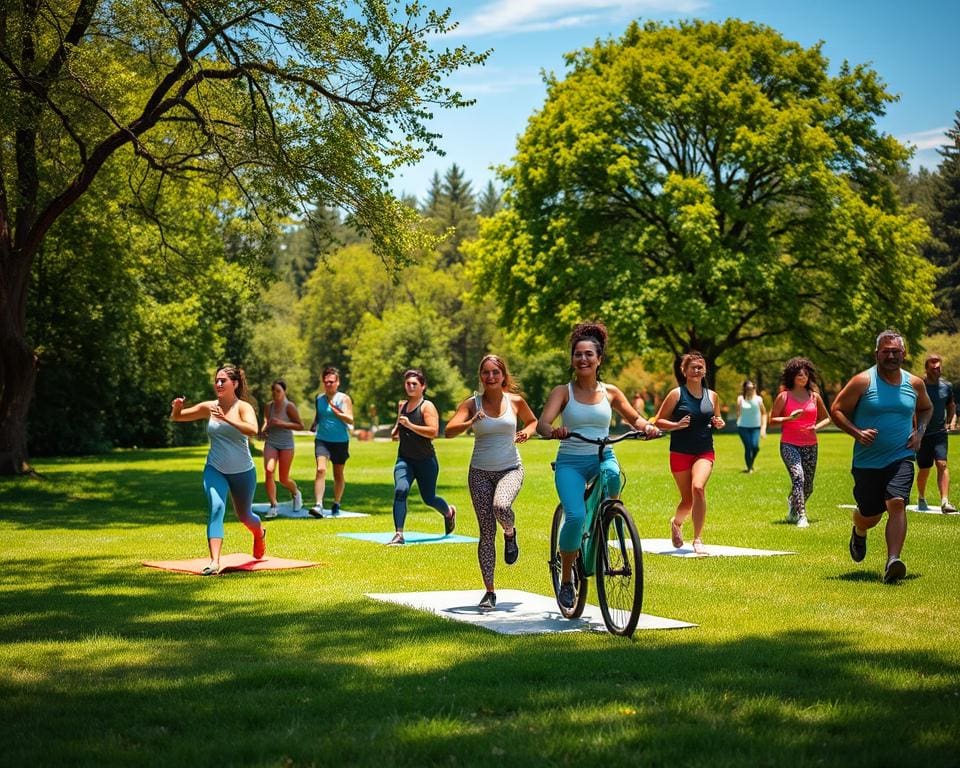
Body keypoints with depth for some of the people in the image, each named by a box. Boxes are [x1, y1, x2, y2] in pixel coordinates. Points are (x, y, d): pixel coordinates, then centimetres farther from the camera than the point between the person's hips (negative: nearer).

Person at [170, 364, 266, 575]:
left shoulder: (243, 407, -12)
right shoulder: (209, 407, -2)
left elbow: (252, 430, -33)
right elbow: (176, 418, 7)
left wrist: (226, 419, -44)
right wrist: (176, 408, -17)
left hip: (243, 471, -1)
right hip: (215, 470, 1)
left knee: (244, 516, 18)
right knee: (216, 509, -24)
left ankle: (259, 533, 55)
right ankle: (214, 562, -31)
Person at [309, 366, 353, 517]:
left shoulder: (344, 399, -4)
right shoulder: (319, 399, 8)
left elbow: (350, 420, -13)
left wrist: (334, 409, -20)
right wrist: (314, 424, 4)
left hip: (340, 441, -1)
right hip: (322, 440, 1)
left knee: (338, 474, 11)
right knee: (321, 469, -18)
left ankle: (336, 504, 29)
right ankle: (318, 505, -26)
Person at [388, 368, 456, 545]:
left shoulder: (427, 406, -10)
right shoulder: (402, 405, 9)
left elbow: (433, 432, -23)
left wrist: (410, 425, -28)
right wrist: (396, 431, 7)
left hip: (426, 461, -4)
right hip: (404, 459, 4)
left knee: (429, 499, 10)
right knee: (400, 491, -20)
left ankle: (449, 512, 45)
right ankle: (399, 534, -21)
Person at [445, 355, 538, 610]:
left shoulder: (515, 401, 1)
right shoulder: (471, 404, -3)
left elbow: (533, 421, 19)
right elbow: (448, 431, -14)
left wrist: (527, 432, -3)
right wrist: (471, 422, -31)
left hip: (510, 469, -1)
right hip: (480, 472, 1)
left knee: (501, 506, -33)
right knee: (487, 533, -1)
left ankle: (510, 533, 3)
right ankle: (489, 591, 10)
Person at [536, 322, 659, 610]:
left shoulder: (610, 392, 7)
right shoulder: (563, 391, -1)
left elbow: (634, 418, 18)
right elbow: (542, 423, -13)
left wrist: (646, 426, -6)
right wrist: (553, 431, -37)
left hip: (603, 457, 2)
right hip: (571, 462, -2)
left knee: (612, 474, -36)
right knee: (575, 516, -25)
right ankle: (566, 579, -1)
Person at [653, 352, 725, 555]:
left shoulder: (712, 396, 8)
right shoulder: (676, 394, -2)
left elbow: (717, 420, 22)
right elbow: (659, 421, -1)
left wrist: (719, 423, -1)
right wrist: (677, 425, -18)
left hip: (705, 452, 1)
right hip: (680, 453, -1)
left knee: (698, 487, -25)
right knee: (687, 500, 4)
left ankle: (698, 540, -20)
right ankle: (676, 522, 40)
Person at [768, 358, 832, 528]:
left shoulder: (814, 396, 7)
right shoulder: (784, 396, -1)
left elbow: (827, 418, 17)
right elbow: (772, 419, 1)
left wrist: (816, 427, -4)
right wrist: (789, 418, -16)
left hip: (810, 446, 4)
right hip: (789, 445, -4)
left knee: (808, 486, 8)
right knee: (798, 477, -24)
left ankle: (793, 502, 40)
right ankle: (801, 516, -22)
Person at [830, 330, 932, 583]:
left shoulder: (915, 384, 6)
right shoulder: (863, 381, -5)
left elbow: (926, 408, 26)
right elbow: (836, 410, -2)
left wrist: (919, 432, 7)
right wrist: (857, 433, -17)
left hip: (901, 458, 1)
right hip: (867, 462, -1)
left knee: (897, 504, -21)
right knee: (870, 516, 7)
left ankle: (893, 563, -27)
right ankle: (859, 533, 45)